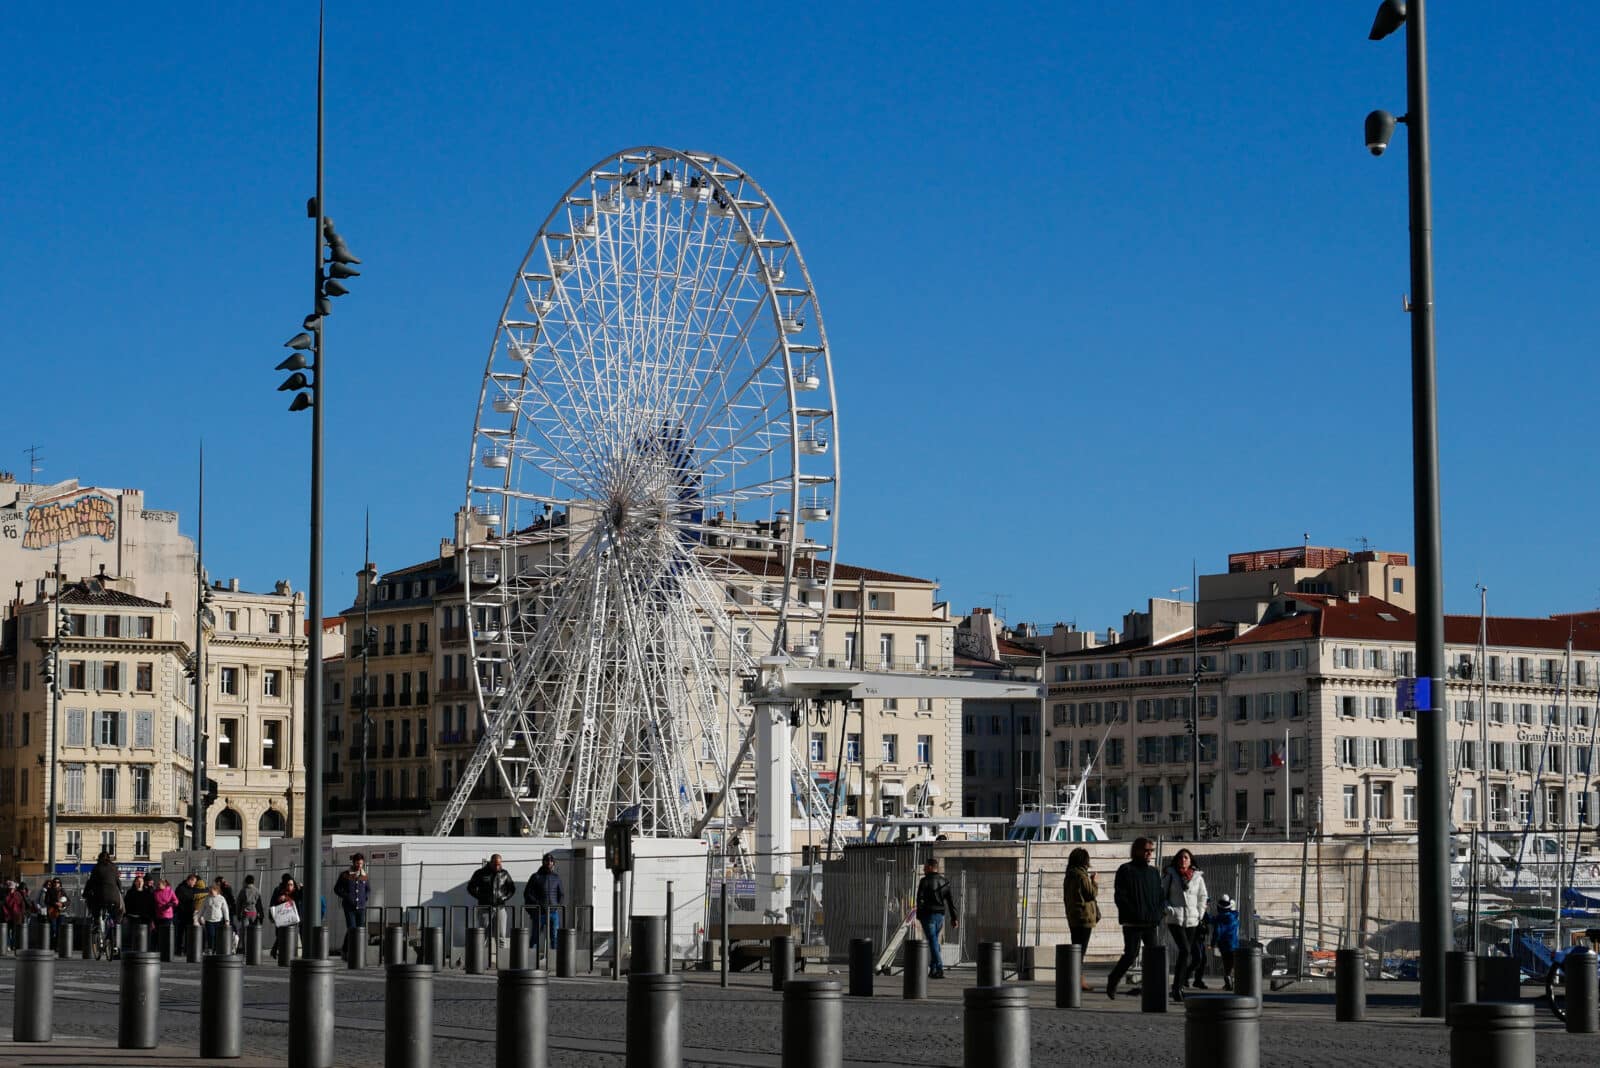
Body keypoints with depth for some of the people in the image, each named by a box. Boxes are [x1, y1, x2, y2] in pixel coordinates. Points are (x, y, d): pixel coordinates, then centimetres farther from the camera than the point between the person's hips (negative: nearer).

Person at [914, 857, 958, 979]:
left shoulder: (924, 881, -8)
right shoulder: (944, 881, 9)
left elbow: (920, 899, -11)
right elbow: (951, 900, 8)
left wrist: (919, 916, -5)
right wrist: (954, 918, 9)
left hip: (928, 914, -6)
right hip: (940, 915, 6)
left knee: (933, 942, -6)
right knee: (934, 941, 15)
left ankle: (939, 970, -13)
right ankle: (933, 969, 16)